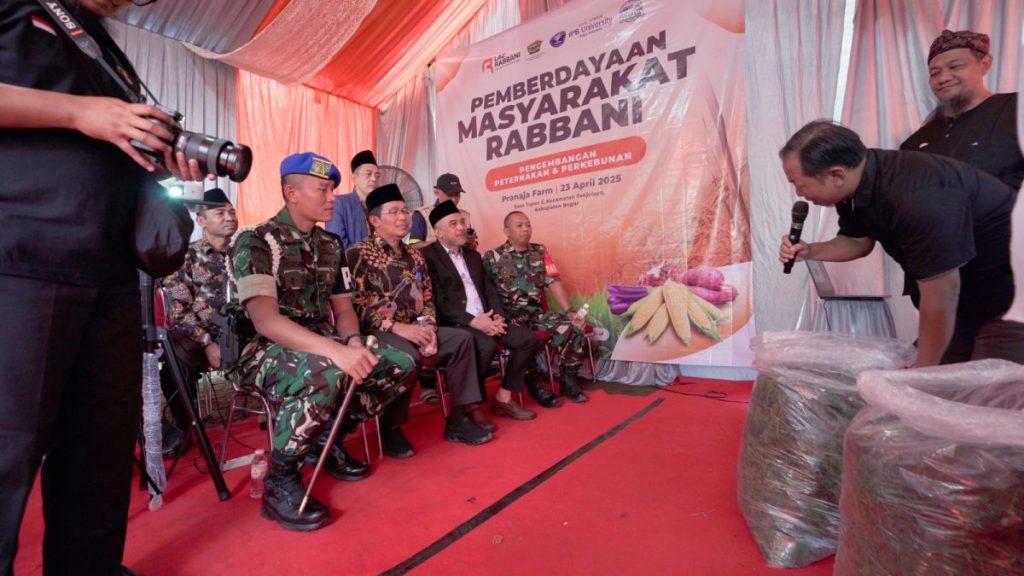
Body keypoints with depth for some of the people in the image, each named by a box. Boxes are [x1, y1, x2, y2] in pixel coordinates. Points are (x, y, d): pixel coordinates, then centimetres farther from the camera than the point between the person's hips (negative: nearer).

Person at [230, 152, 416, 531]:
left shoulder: (331, 246, 9)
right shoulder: (255, 241, -12)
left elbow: (343, 308, 10)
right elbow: (266, 320, -25)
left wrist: (354, 343, -13)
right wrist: (337, 350, -37)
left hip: (323, 348, 7)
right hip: (268, 351, -7)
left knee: (400, 365, -10)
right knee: (327, 374, -39)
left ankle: (333, 440, 9)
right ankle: (280, 480, -14)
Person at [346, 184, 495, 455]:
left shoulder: (414, 256, 15)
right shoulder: (359, 254, -5)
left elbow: (427, 299, 14)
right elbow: (356, 306, -16)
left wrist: (428, 327, -7)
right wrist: (397, 327, -21)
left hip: (413, 328, 7)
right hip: (376, 331, -7)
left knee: (461, 339, -9)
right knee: (407, 354, -36)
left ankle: (459, 419, -5)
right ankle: (390, 427, -11)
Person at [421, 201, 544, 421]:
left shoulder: (473, 255, 21)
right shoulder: (427, 256, -4)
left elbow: (490, 290, 16)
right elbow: (437, 301, -14)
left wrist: (498, 316, -4)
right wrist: (473, 321, -21)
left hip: (485, 320, 8)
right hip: (454, 324, -7)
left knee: (529, 338, -7)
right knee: (486, 344, -34)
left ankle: (503, 398, 4)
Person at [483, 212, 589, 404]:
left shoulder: (540, 252, 11)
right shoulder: (492, 257, 1)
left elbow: (554, 282, 4)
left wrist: (570, 311, -5)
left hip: (537, 312, 4)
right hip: (510, 316, -4)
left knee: (575, 327, -17)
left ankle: (568, 382, 0)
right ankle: (535, 387, -10)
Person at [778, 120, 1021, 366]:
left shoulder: (915, 198, -37)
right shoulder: (856, 184, -9)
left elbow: (942, 293, -33)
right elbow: (860, 241, 8)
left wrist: (921, 372, -24)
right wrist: (810, 251, -12)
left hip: (1004, 288, -8)